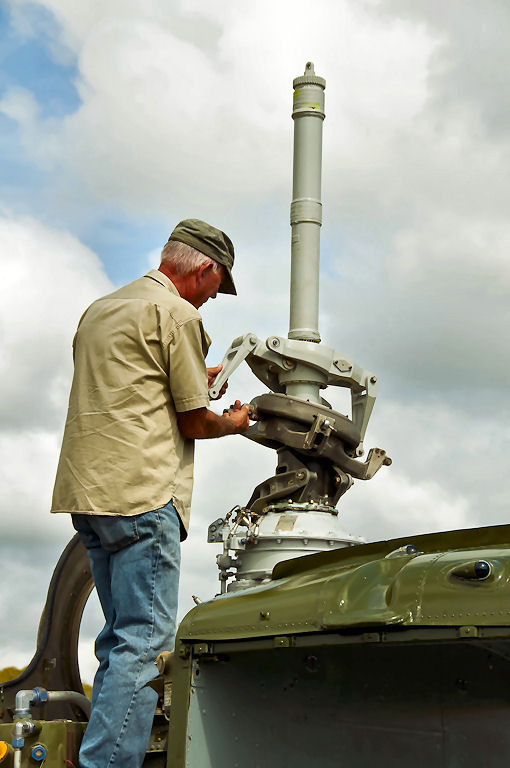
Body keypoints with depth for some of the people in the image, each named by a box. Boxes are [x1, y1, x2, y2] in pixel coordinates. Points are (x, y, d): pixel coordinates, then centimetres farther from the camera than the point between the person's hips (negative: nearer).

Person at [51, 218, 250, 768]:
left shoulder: (99, 309, 22)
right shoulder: (177, 313, -5)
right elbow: (194, 422, -5)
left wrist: (193, 382, 29)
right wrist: (232, 423, 15)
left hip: (86, 492, 9)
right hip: (142, 495, -9)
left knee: (122, 638, 16)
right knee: (145, 642, -9)